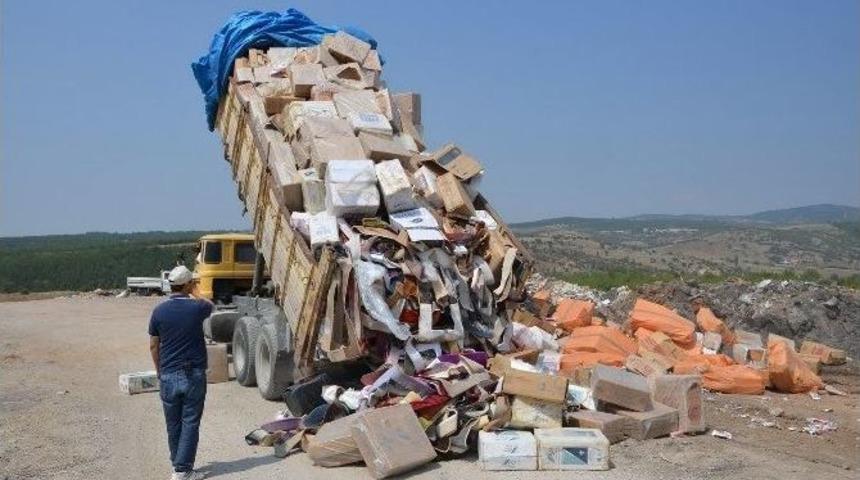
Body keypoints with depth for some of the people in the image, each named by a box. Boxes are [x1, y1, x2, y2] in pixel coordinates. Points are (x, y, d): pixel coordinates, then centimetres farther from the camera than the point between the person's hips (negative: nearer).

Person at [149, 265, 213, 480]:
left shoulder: (159, 311, -4)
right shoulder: (196, 308, -9)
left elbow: (153, 346, 4)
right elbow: (210, 305, 17)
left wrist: (159, 371, 17)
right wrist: (194, 297, 34)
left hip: (168, 375, 3)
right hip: (193, 374, -2)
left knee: (173, 424, 15)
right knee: (190, 423, 4)